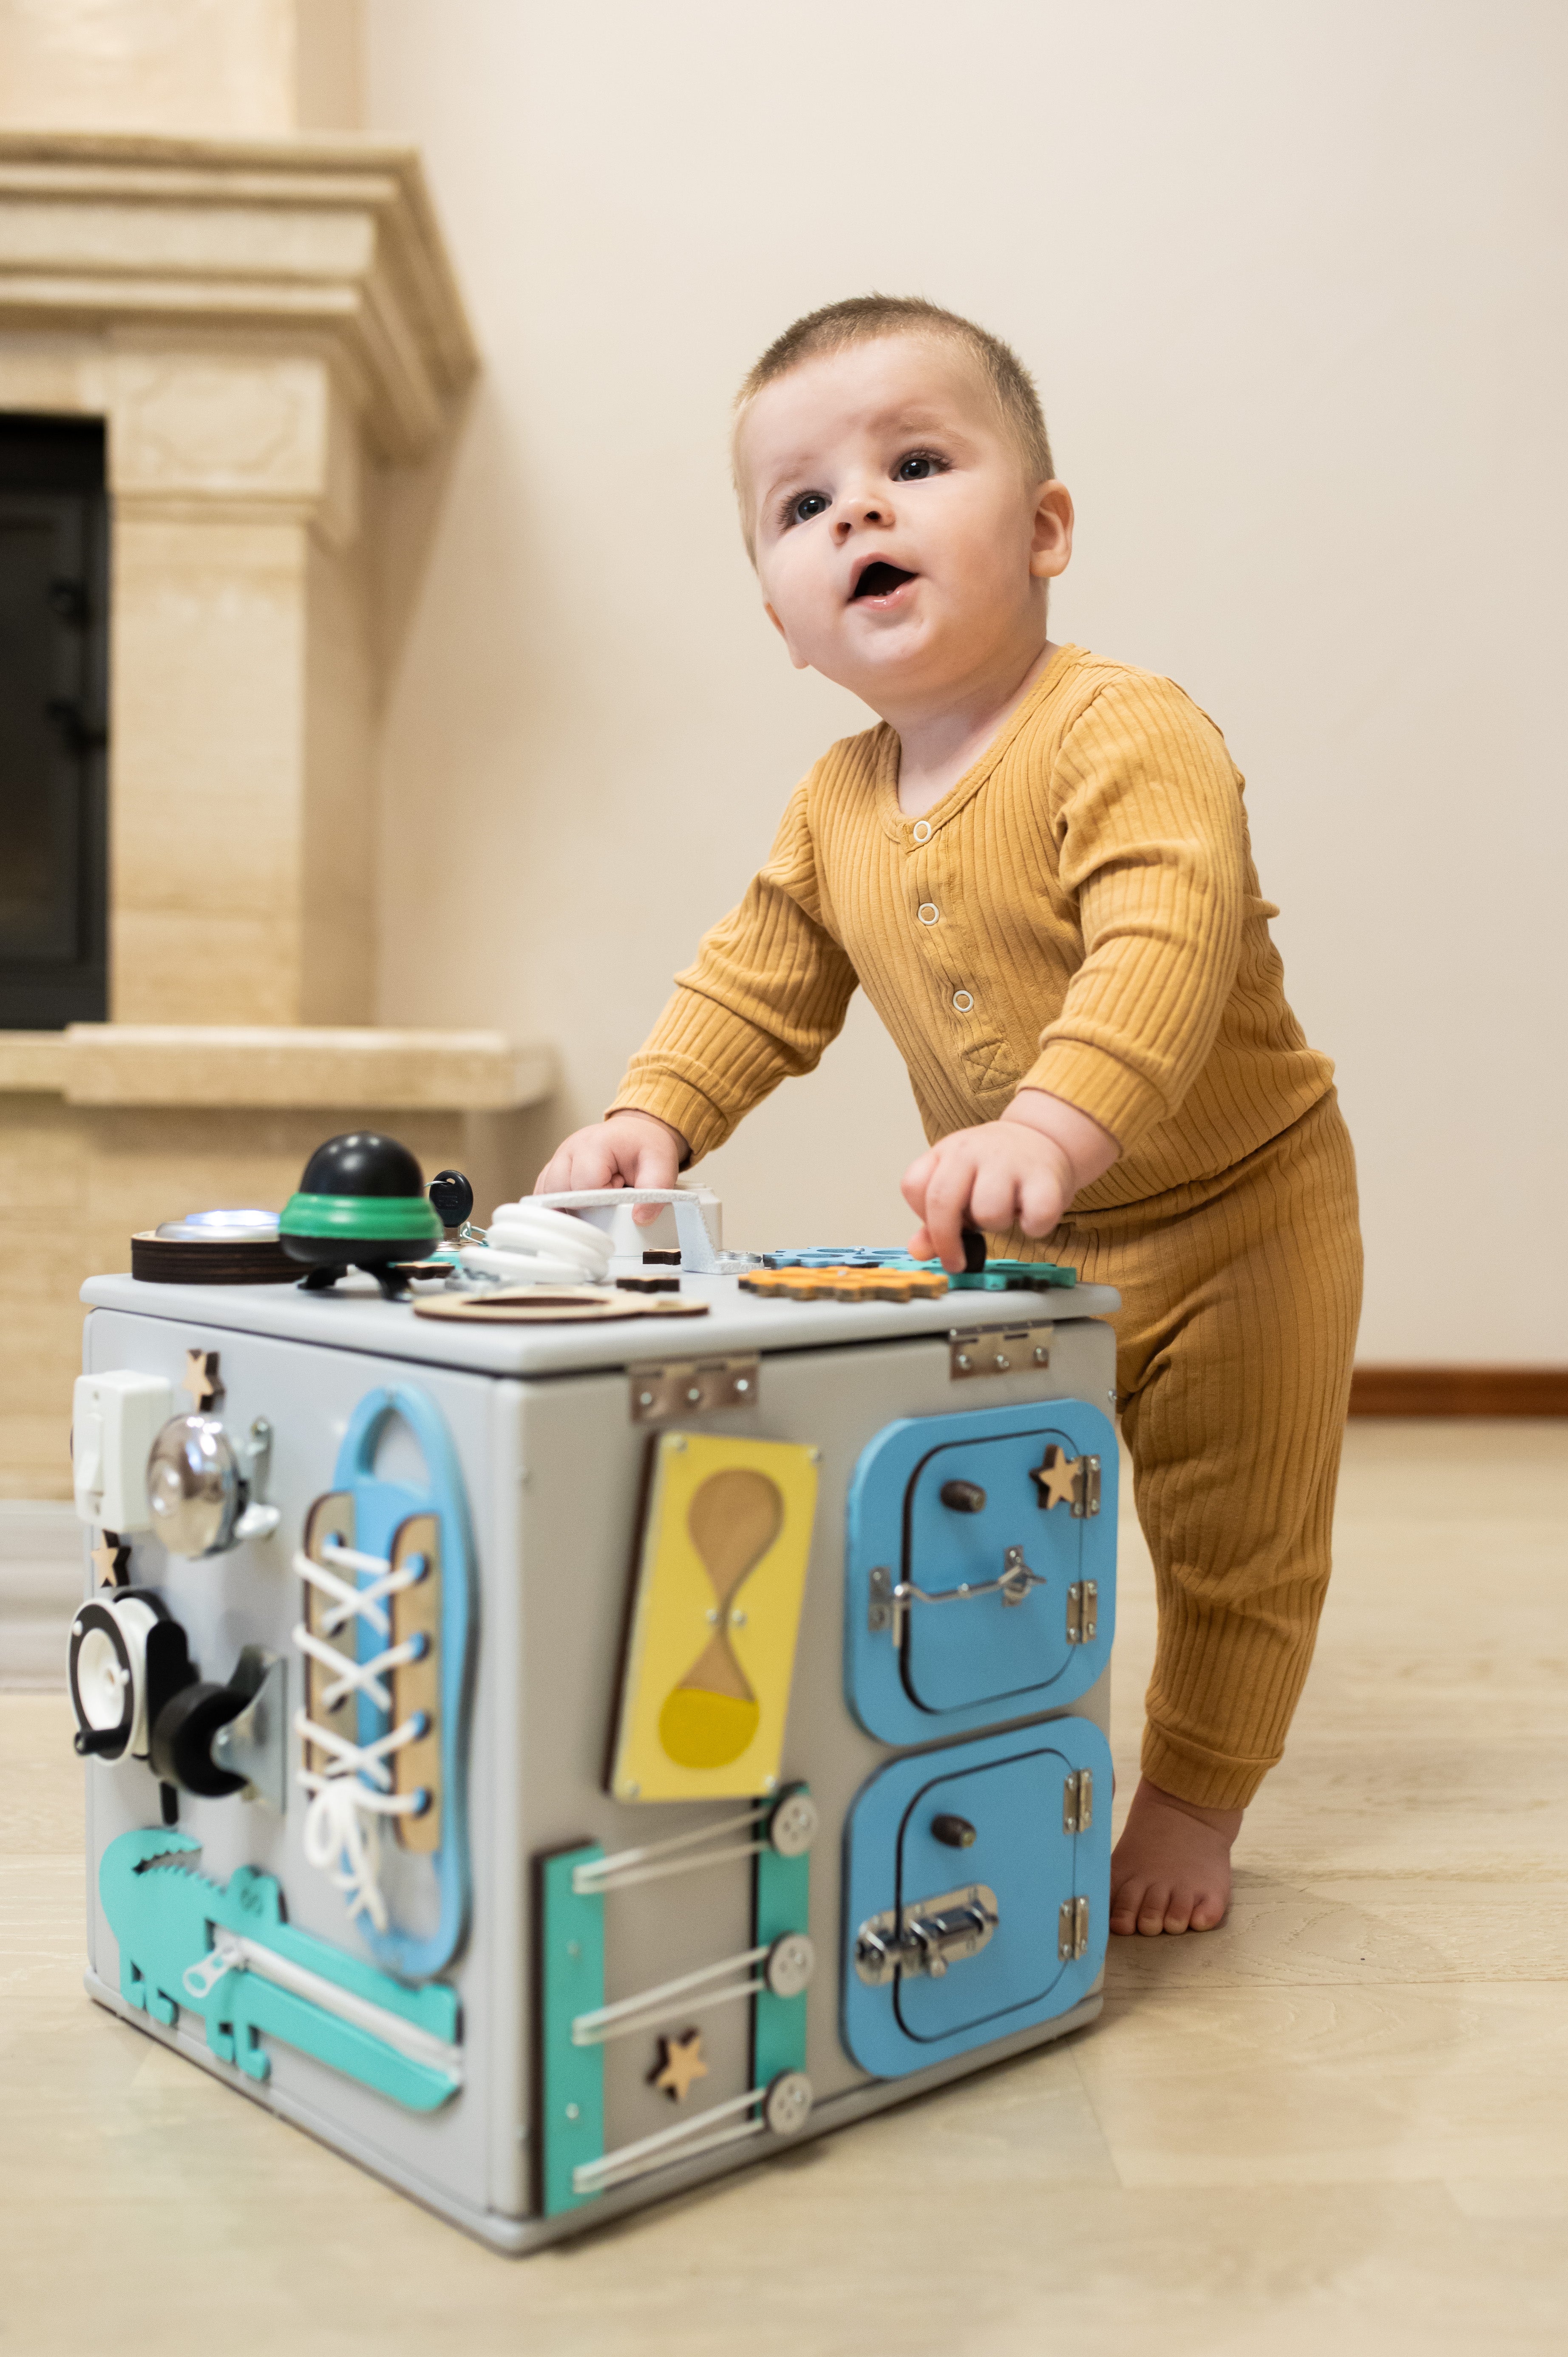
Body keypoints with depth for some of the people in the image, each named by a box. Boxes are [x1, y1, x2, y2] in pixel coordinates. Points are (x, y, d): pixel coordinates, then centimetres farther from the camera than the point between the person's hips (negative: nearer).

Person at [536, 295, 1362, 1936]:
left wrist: (1058, 1123, -56)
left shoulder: (1125, 734, -26)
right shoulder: (834, 811, -2)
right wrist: (653, 1116, -12)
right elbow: (757, 984, 4)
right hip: (1020, 1248, 6)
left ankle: (1191, 1807, 27)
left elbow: (1167, 942, -41)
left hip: (1236, 1213, -5)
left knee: (1234, 1543, 7)